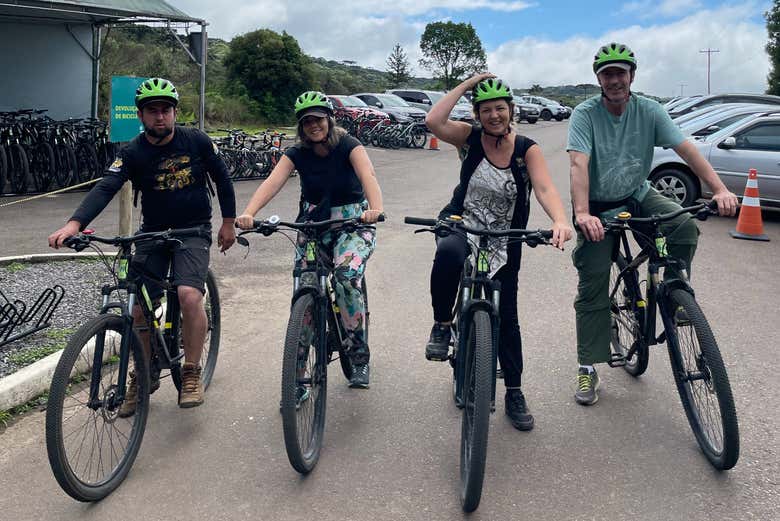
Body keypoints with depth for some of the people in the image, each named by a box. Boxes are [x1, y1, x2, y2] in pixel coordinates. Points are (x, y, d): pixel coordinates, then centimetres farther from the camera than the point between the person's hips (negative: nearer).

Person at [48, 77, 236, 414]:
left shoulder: (196, 141, -7)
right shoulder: (133, 153, -9)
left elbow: (222, 178, 6)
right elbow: (105, 188, -23)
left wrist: (228, 222, 7)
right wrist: (74, 224, -39)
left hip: (193, 231, -2)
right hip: (152, 233, 2)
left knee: (189, 295, -25)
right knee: (140, 308, -2)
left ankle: (191, 373, -8)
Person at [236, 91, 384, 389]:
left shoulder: (348, 146, -11)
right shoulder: (297, 154, -4)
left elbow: (368, 176, -29)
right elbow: (272, 183, -21)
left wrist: (375, 209, -51)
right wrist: (248, 214, -40)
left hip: (352, 223, -3)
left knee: (346, 275, -30)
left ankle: (359, 356, -11)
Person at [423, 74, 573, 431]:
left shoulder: (527, 149, -9)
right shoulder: (470, 138, -6)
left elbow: (545, 189, -24)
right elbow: (433, 121, -24)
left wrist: (560, 220, -44)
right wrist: (466, 84, -17)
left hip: (502, 241, 1)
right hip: (460, 224, -1)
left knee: (506, 316, 4)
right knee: (449, 254, -40)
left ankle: (514, 394, 20)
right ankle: (441, 325, -16)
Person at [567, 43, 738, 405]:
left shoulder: (648, 111, -7)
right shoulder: (585, 114, -15)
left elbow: (686, 149, -14)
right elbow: (579, 164, -29)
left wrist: (719, 189, -28)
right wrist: (582, 215, -43)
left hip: (637, 197, 2)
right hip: (598, 207, -2)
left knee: (685, 226, -27)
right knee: (592, 289, -3)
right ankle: (588, 369, 7)